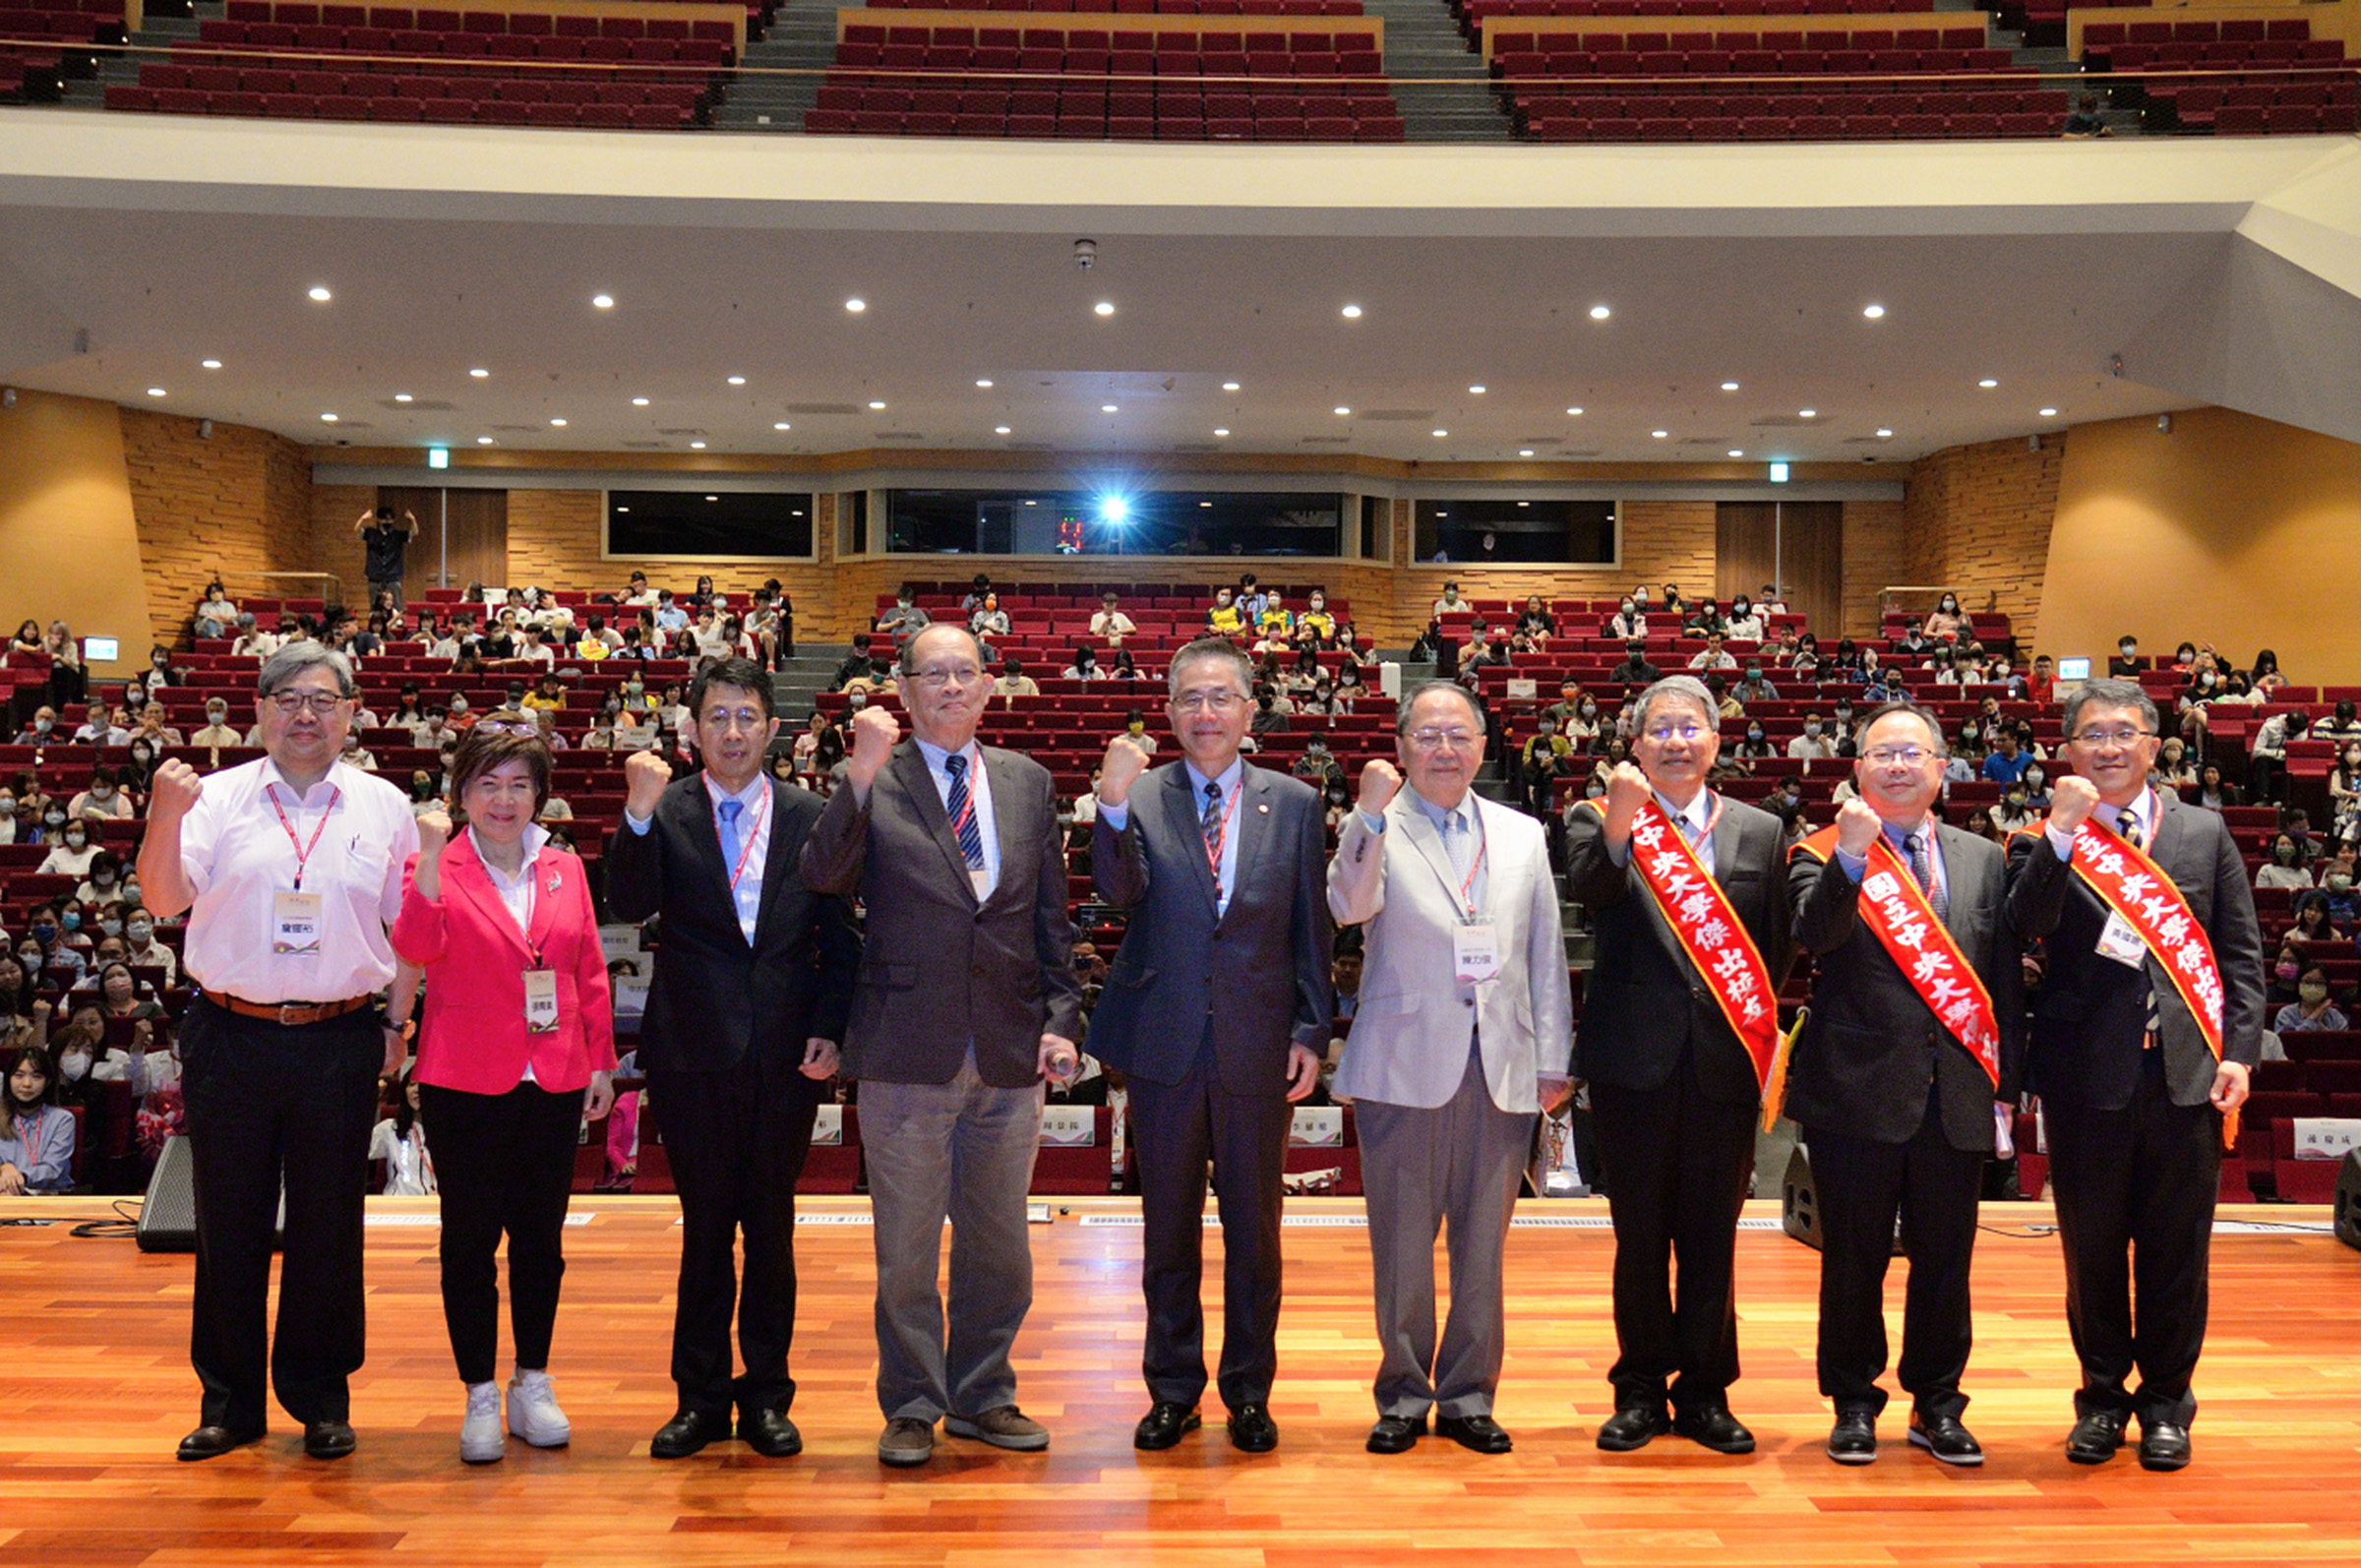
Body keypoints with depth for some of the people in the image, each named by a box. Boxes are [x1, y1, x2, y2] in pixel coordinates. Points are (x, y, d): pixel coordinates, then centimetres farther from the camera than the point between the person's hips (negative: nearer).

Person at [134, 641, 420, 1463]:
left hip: (342, 1044, 0)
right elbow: (164, 900, -6)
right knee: (229, 1225, 8)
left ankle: (321, 1397, 21)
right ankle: (229, 1401, 21)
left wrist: (396, 1022, 6)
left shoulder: (383, 807, 6)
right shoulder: (217, 798, 3)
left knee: (329, 1226, 7)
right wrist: (165, 818, -22)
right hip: (232, 1038, 0)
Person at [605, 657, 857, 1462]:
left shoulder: (809, 816, 4)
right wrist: (639, 814, -26)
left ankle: (766, 1396, 21)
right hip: (695, 1053, 0)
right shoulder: (666, 813, 1)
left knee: (771, 1228, 9)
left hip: (786, 1055, 1)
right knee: (705, 1226, 9)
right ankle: (701, 1396, 21)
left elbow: (838, 935, 5)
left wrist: (830, 1029, -4)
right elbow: (630, 904, -14)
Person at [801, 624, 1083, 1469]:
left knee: (999, 1241, 13)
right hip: (908, 1050, -3)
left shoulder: (1029, 782, 10)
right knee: (906, 1246, 6)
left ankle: (982, 1398, 28)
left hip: (1009, 1051, 4)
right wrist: (862, 776, -26)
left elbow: (1051, 915, 11)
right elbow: (822, 876, -18)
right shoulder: (874, 782, -1)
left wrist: (1061, 1018, 4)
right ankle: (911, 1408, 20)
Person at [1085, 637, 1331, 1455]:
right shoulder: (1140, 797, 0)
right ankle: (1172, 1390, 25)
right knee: (1169, 1227, 11)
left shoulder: (1295, 804, 4)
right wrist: (1114, 807, -32)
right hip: (1165, 1043, 0)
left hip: (1259, 1047, 1)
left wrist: (1311, 1033, -1)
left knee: (1254, 1226, 10)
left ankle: (1249, 1392, 24)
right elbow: (1117, 890, -16)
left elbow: (1311, 928, 5)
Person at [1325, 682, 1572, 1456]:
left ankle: (1468, 1394, 20)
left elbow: (1546, 952, 13)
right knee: (1401, 1238, 3)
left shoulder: (1523, 835, 14)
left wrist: (1553, 1061, 9)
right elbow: (1350, 905, -16)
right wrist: (1373, 813, -23)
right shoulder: (1376, 829, 4)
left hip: (1501, 1065, 3)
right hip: (1404, 1064, -3)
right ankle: (1403, 1393, 17)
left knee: (1483, 1238, 8)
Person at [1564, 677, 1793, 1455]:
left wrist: (1761, 1033, 3)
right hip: (1635, 1060, -1)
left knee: (1712, 1236, 7)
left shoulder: (1761, 832, 10)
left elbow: (1777, 946, 11)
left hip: (1725, 1063, 2)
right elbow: (1587, 891, -18)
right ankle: (1641, 1390, 21)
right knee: (1639, 1234, 7)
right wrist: (1618, 826, -33)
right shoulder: (1598, 821, 3)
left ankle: (1705, 1392, 20)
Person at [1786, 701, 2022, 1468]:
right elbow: (1813, 936, -17)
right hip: (1858, 1089, -3)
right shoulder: (1825, 854, 2)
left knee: (1946, 1258, 10)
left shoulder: (1983, 859, 12)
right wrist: (1851, 856, -29)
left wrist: (2007, 1083, 9)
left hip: (1957, 1095, 3)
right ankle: (1854, 1405, 19)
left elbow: (2005, 978, 13)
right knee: (1854, 1259, 5)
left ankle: (1936, 1405, 25)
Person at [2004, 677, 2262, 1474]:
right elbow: (2025, 926, -15)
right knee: (2092, 1247, 8)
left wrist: (2238, 1051, -1)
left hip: (2187, 1071, 1)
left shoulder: (2205, 833, 9)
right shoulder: (2045, 841, 3)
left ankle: (2165, 1401, 23)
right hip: (2087, 1072, -1)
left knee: (2176, 1247, 7)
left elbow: (2241, 954, 8)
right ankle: (2102, 1398, 24)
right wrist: (2061, 832, -22)